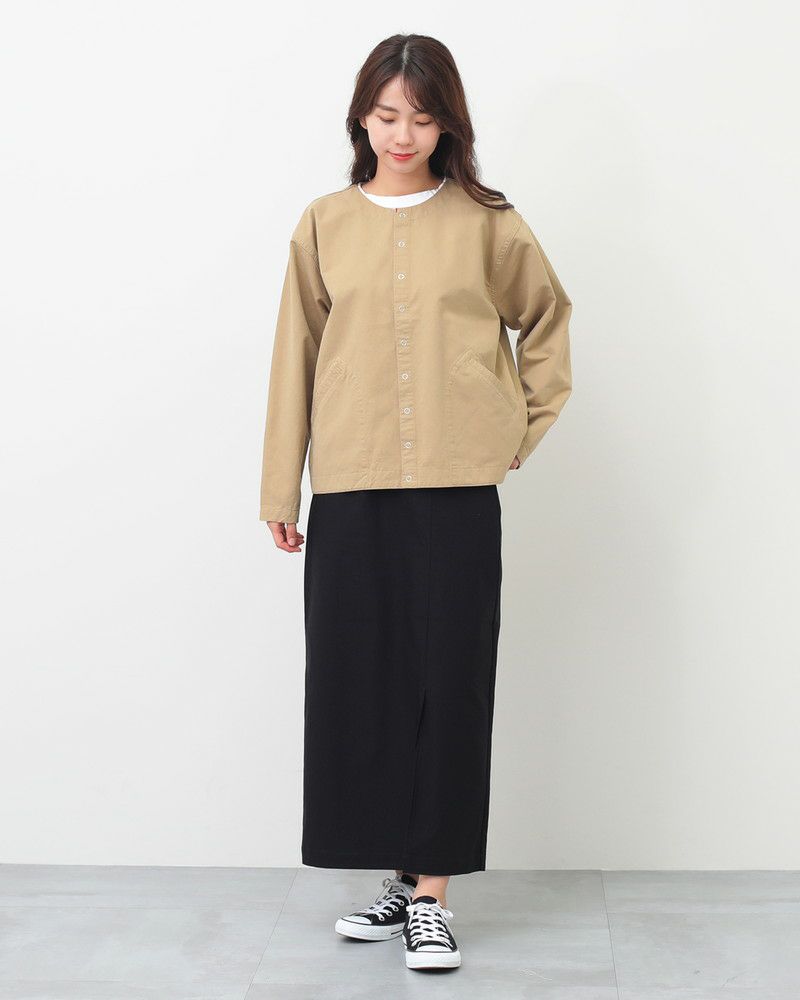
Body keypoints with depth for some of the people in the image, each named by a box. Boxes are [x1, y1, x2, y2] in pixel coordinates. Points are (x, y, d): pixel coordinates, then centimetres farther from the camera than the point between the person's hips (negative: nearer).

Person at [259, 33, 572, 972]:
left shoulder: (487, 222, 4)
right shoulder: (325, 224, 8)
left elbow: (547, 317, 18)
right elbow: (296, 355, 9)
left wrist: (527, 423, 10)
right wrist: (279, 488, 8)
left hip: (456, 488, -1)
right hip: (350, 488, 2)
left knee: (451, 682, -1)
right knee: (357, 681, 4)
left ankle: (433, 892, 9)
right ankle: (400, 871, 19)